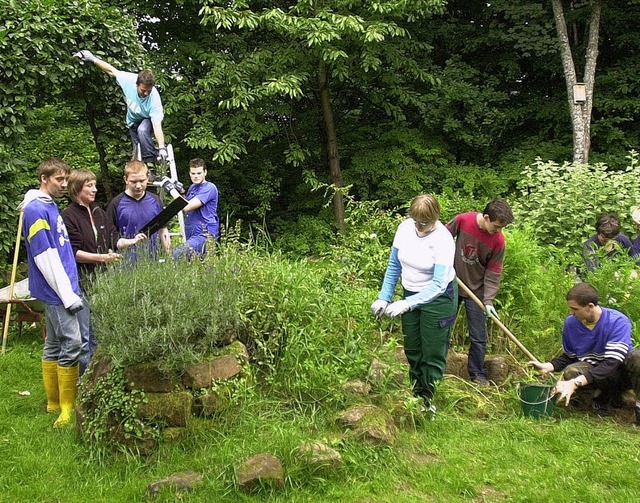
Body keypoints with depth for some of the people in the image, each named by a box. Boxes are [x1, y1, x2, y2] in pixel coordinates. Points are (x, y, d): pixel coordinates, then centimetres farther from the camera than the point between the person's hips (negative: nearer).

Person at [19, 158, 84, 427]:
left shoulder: (50, 206, 14)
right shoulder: (35, 210, -14)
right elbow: (45, 257, -19)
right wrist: (67, 294, -18)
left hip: (55, 291, 10)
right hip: (56, 290, -10)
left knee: (54, 344, 14)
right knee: (71, 344, -8)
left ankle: (54, 402, 25)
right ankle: (68, 409, -1)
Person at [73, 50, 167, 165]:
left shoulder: (154, 98, -40)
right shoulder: (129, 79, -31)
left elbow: (157, 125, -44)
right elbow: (112, 70, -12)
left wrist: (162, 148, -52)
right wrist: (93, 59, -8)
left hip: (148, 118, -4)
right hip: (133, 120, 4)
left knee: (142, 130, -37)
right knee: (137, 151, 6)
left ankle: (152, 160, -27)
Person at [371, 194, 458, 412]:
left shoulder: (443, 240, -27)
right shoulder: (405, 227, -11)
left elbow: (438, 285, -31)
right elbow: (394, 265, 0)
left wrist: (407, 304, -41)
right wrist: (384, 298, -3)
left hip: (438, 297, -6)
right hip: (411, 294, 6)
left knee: (433, 353, 5)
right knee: (411, 348, 18)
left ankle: (429, 399, 21)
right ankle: (416, 393, 37)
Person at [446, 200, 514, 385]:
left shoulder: (498, 240, -17)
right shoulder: (462, 220, -18)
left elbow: (493, 272, -11)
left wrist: (488, 300, -17)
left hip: (476, 291, -1)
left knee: (478, 337, 3)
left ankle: (477, 373, 22)